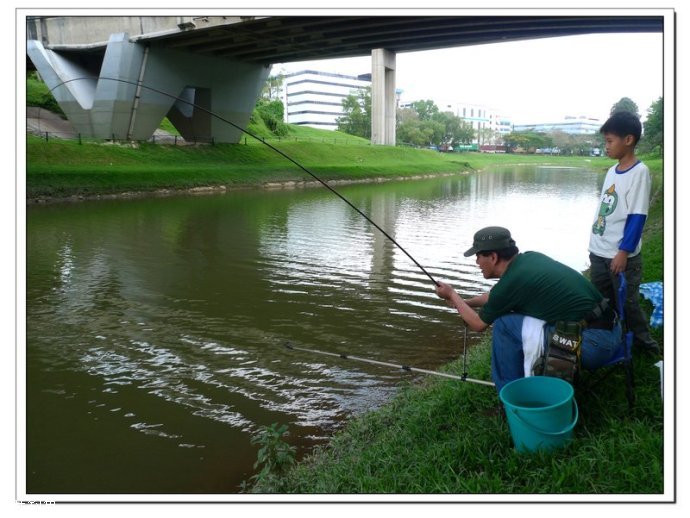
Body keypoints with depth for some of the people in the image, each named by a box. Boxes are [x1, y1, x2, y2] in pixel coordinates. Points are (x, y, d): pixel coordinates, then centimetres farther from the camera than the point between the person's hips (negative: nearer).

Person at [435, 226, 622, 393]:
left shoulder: (511, 282, -14)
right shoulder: (530, 258, 8)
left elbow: (478, 324, 4)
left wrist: (452, 295, 17)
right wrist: (466, 302, 34)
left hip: (593, 344, -9)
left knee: (503, 325, -7)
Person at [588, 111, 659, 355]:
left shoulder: (639, 172, -13)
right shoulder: (612, 171, 9)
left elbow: (637, 216, -16)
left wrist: (624, 251, -18)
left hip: (621, 255, -7)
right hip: (599, 252, 7)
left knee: (627, 302, 6)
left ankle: (643, 342, 26)